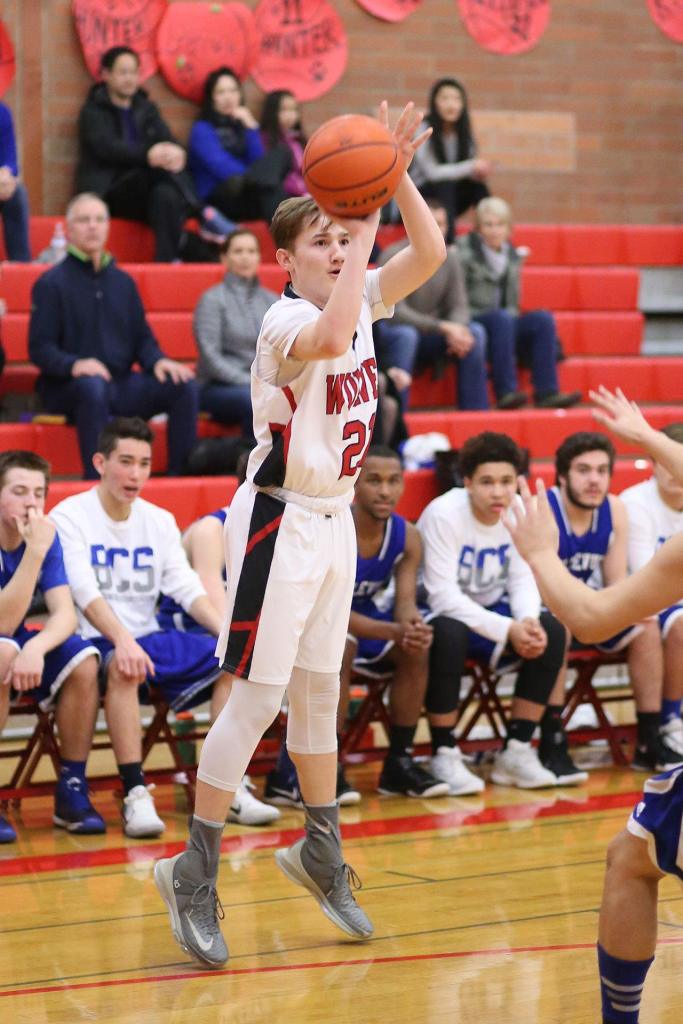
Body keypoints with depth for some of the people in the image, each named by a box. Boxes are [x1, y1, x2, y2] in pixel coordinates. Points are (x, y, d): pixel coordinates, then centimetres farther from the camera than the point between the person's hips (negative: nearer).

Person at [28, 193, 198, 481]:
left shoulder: (123, 281, 17)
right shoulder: (51, 283, 1)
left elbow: (142, 338, 18)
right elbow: (39, 348, -6)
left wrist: (157, 361, -6)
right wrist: (74, 365, -26)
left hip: (121, 384, 5)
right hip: (67, 388, -5)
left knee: (184, 386, -18)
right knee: (93, 385, -40)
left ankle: (180, 475, -18)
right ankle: (96, 479, -39)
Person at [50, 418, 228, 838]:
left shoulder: (160, 521, 12)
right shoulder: (70, 517, -6)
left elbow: (188, 589, 5)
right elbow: (85, 592, -19)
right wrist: (122, 641, -36)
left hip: (149, 636, 6)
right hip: (95, 642, -6)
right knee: (123, 668, -39)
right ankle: (136, 795, -38)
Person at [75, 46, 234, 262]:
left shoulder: (146, 109, 20)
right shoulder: (93, 112, 4)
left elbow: (169, 142, 3)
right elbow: (107, 147, -16)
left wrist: (174, 153, -25)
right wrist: (148, 154, -34)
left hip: (145, 194, 4)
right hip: (106, 193, -4)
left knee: (166, 194, -34)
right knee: (161, 166, -32)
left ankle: (167, 262, -44)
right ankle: (204, 215, -35)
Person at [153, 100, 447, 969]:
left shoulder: (360, 301, 5)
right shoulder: (286, 319, -18)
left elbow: (429, 254, 0)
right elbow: (330, 337, -41)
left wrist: (397, 175, -12)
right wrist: (361, 236, -34)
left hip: (333, 521, 8)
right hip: (279, 522, -8)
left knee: (318, 692, 16)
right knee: (256, 699, -7)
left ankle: (321, 852, 28)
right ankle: (194, 873, 0)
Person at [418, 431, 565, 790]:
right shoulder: (443, 515, -23)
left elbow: (523, 581, -4)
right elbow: (444, 598, -26)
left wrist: (528, 621, -27)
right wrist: (507, 630, -32)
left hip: (490, 610, 6)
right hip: (439, 613, -5)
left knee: (550, 630, -18)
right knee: (450, 635, -38)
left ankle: (517, 750, -10)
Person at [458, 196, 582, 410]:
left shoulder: (512, 256, 15)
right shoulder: (464, 251, -2)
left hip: (504, 326, 6)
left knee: (543, 319, -19)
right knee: (502, 318, -35)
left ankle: (546, 392, -28)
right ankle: (506, 391, -38)